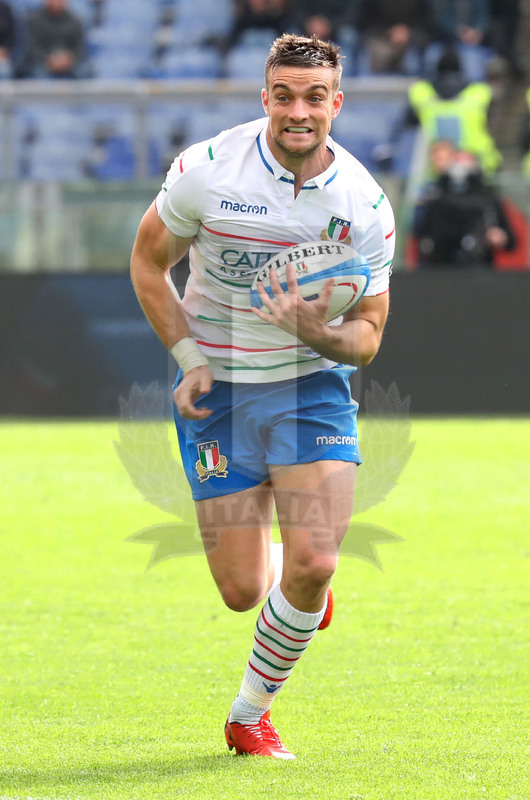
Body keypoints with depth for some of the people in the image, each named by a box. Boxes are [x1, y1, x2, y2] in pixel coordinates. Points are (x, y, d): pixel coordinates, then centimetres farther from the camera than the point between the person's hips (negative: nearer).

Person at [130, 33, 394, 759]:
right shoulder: (207, 171, -12)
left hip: (311, 386, 1)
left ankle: (250, 713, 9)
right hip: (217, 393, -1)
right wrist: (189, 358, -7)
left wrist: (319, 334, -25)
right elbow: (148, 263, 2)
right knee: (242, 590, -3)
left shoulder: (366, 204, -9)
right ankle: (281, 569, 37)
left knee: (312, 565, -15)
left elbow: (368, 336, -2)